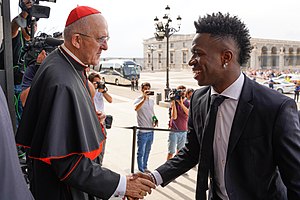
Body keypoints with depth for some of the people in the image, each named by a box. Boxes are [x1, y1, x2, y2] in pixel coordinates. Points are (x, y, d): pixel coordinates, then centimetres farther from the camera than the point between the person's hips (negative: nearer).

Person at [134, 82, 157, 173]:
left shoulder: (152, 100, 10)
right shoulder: (138, 100, -9)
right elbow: (136, 108, -32)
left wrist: (155, 119, 4)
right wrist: (144, 98, -37)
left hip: (151, 130, 7)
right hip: (142, 131, -6)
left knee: (147, 151, 19)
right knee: (141, 152, 4)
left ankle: (145, 167, 35)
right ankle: (141, 170, 16)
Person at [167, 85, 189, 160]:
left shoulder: (187, 103, 2)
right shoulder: (174, 102, -5)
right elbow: (174, 117, -16)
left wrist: (181, 104, -26)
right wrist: (173, 103, -21)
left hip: (184, 131, 3)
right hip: (174, 131, -3)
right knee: (171, 152, -1)